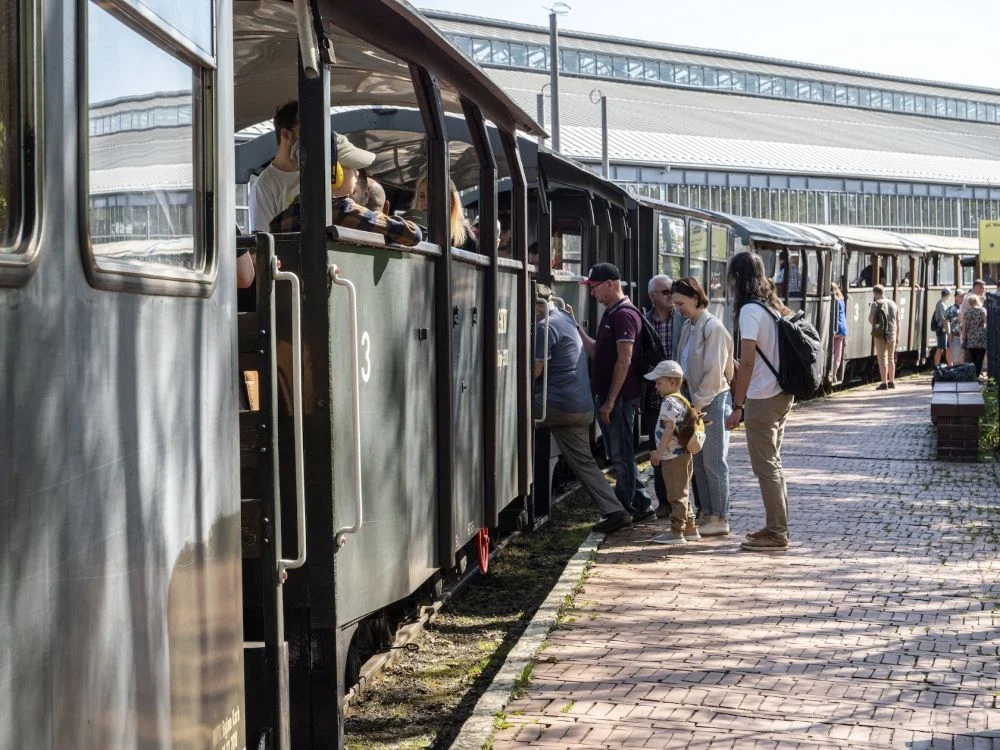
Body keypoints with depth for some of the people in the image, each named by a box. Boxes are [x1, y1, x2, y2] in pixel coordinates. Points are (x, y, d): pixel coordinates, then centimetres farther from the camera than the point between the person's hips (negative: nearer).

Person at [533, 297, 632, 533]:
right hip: (582, 407, 10)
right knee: (584, 462, 12)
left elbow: (534, 370, -16)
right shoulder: (565, 319, 16)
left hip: (558, 405, -10)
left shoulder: (544, 327, -13)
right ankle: (614, 512, 6)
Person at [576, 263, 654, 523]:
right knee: (620, 455, 14)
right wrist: (576, 326, 10)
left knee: (621, 455, -2)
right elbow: (596, 352, 18)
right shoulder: (611, 314, 17)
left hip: (619, 397, -10)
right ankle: (641, 506, 21)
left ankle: (623, 512, 4)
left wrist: (610, 400, -21)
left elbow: (624, 360, -20)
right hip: (608, 396, 10)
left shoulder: (624, 314, -14)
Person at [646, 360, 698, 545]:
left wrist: (659, 452, -20)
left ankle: (676, 532, -5)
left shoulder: (670, 402, -16)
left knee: (676, 495, -7)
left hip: (673, 456, -10)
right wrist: (660, 452, 24)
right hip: (682, 454, 10)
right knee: (680, 494, 17)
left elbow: (670, 429, -22)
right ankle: (690, 528, 23)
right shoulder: (681, 400, 16)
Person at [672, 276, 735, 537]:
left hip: (713, 399, -9)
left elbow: (714, 372, -17)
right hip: (696, 398, 9)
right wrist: (689, 399, 8)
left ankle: (720, 519, 1)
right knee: (699, 461, 11)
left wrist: (699, 402, -16)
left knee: (714, 462, -4)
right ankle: (707, 513, 18)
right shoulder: (688, 326, 12)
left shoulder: (712, 327, -14)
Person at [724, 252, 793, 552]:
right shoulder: (772, 306, 11)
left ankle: (777, 533, 2)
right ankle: (777, 526, 25)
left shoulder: (750, 310, -16)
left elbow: (747, 363, -21)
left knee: (766, 466, -2)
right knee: (772, 463, 18)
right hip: (782, 394, 9)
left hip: (763, 399, -9)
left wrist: (738, 406, -20)